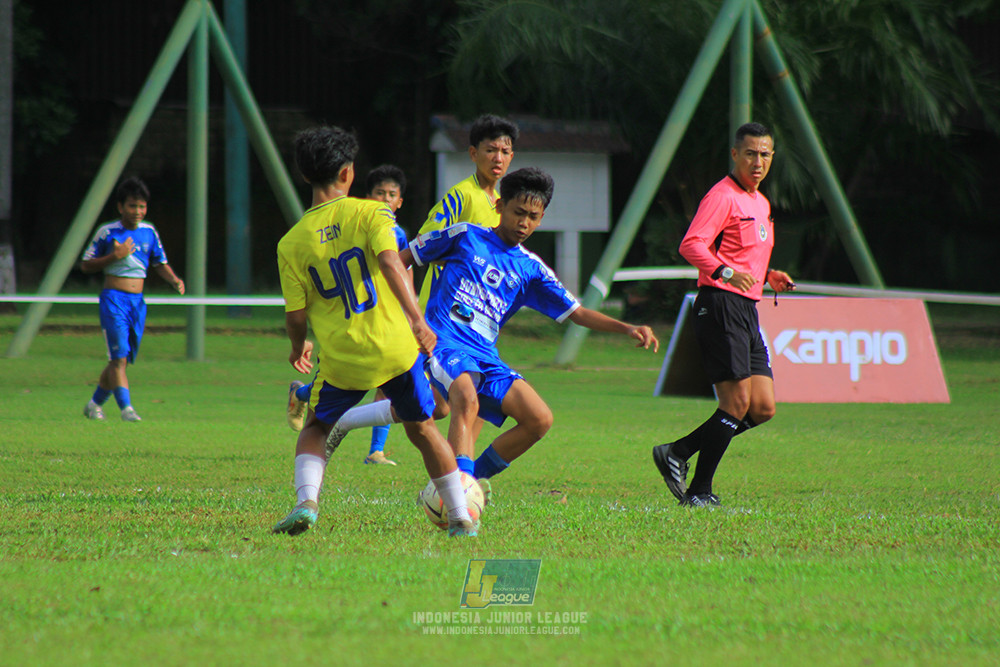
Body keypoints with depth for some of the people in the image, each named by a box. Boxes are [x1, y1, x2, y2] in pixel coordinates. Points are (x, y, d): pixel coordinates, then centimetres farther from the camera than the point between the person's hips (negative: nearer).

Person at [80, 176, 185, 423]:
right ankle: (126, 408, -20)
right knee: (119, 356, -16)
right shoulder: (107, 232, -5)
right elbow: (85, 265, -1)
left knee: (123, 360, 11)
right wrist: (114, 257, -15)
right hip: (113, 298, -5)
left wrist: (174, 280, -4)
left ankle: (94, 404, 27)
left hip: (138, 301, 5)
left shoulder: (149, 232, 8)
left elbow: (160, 264, 16)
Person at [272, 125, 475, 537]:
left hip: (342, 361, 0)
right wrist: (417, 320, -24)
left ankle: (306, 500, -5)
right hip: (396, 348, 0)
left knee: (316, 429, 21)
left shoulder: (291, 243, 2)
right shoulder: (370, 213, -3)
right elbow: (389, 261, -21)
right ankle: (461, 519, 18)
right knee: (421, 428, 19)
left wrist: (298, 348, 24)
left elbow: (296, 316, 3)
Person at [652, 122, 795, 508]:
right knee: (738, 404, -13)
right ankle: (699, 491, -5)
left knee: (763, 408, 2)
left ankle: (677, 453, 10)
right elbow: (691, 245, -21)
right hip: (721, 306, -9)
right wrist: (727, 272, -35)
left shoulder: (760, 203, 21)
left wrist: (768, 277, 17)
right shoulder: (723, 196, -8)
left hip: (747, 310, 9)